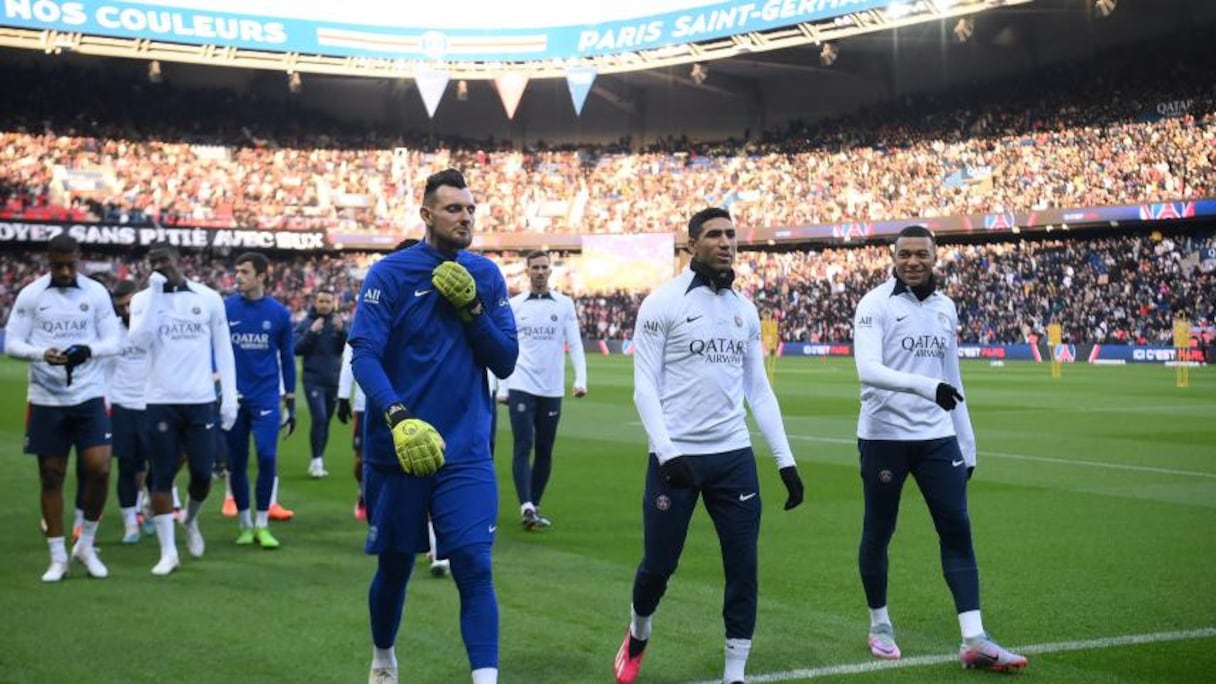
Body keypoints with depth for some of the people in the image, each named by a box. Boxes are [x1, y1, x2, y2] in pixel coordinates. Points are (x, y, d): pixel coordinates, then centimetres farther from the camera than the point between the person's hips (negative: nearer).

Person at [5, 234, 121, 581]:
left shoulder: (96, 292, 0)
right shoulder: (30, 295, -2)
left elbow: (112, 341, 0)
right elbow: (11, 342, -3)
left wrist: (88, 350, -21)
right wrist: (42, 353, -23)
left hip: (89, 396, 0)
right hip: (46, 399, 0)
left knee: (99, 469, -10)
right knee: (51, 476, 6)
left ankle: (86, 545, 12)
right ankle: (58, 557, 17)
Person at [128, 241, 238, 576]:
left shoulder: (208, 298, 3)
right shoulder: (143, 299, 2)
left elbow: (223, 350, 6)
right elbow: (139, 340, -16)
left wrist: (229, 396, 1)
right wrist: (155, 293, -15)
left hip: (201, 401, 1)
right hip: (161, 402, 0)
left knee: (202, 473, 4)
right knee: (162, 476, 1)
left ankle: (190, 521, 35)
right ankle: (168, 551, 9)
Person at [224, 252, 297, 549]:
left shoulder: (279, 313, 1)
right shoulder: (225, 308, 0)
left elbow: (287, 358, 8)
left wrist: (290, 402, 8)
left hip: (266, 396, -1)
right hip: (233, 398, 1)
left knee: (267, 457, -11)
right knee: (236, 463, 6)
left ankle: (262, 524, 2)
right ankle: (245, 524, 20)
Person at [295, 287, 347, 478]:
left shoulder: (338, 322, 6)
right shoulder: (306, 323, -1)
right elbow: (296, 349, -10)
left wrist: (341, 330, -18)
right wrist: (311, 332, -20)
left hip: (333, 380, 3)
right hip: (313, 379, -3)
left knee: (326, 421, 8)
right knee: (319, 418, -14)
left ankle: (318, 461, 17)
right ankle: (316, 461, -7)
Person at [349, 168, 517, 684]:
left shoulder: (486, 276, 4)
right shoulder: (390, 273, -7)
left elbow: (505, 362, 2)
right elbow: (364, 355, -16)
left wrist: (471, 309, -13)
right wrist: (399, 418, -31)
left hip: (466, 452, 1)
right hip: (396, 447, -1)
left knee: (474, 566, -9)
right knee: (395, 564, 14)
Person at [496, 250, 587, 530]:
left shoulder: (564, 304, 5)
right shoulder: (514, 305, 5)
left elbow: (575, 343, 2)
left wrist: (581, 379, -9)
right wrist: (502, 388, 3)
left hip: (552, 390, 2)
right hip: (521, 387, -2)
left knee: (545, 451, 7)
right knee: (523, 447, -10)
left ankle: (535, 506, 17)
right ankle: (527, 507, -16)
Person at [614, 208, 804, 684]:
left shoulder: (745, 309, 11)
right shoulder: (663, 303, -5)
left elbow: (759, 390, 14)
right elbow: (645, 386, -8)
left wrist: (785, 460, 8)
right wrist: (667, 452, -18)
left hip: (734, 457, 4)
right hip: (676, 457, -4)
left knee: (744, 569, 2)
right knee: (658, 565, 5)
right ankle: (638, 634, 36)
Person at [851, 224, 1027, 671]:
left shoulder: (945, 308, 11)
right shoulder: (876, 305, -7)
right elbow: (868, 369, -23)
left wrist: (968, 445, 15)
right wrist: (926, 386, -36)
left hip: (936, 437, 5)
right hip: (883, 436, -4)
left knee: (957, 529, -3)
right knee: (878, 532, 6)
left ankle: (974, 640, -5)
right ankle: (879, 626, 24)